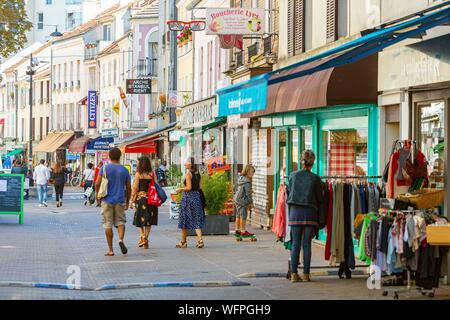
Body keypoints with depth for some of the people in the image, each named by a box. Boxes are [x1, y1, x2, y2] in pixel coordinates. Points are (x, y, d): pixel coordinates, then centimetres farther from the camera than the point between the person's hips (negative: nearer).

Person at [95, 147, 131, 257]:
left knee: (108, 224, 4)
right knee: (120, 221, 12)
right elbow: (128, 188, 7)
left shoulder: (104, 168, -2)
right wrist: (127, 202, 18)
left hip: (107, 200, -1)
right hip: (120, 200, 1)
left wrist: (97, 194, 8)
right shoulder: (124, 170, 4)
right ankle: (121, 239, -17)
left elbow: (97, 183, -10)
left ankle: (110, 250, 5)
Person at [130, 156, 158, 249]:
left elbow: (135, 188, -6)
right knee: (148, 220, 10)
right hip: (151, 198, 2)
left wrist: (132, 201, 0)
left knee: (139, 219, 9)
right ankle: (146, 239, 9)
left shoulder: (138, 174, -6)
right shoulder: (152, 174, 0)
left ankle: (143, 237, -9)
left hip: (140, 197, -2)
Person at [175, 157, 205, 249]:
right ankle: (200, 239, -10)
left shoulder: (188, 173, -12)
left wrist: (180, 189, -1)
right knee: (196, 220, 6)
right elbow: (198, 187, 11)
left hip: (188, 197, -7)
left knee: (184, 219, 5)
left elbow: (189, 187, -18)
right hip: (197, 196, 7)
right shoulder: (197, 173, 9)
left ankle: (183, 242, 13)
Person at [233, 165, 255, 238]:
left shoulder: (240, 179, 9)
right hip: (242, 201, -9)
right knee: (243, 216, -2)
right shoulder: (247, 182, -19)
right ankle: (243, 231, 3)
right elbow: (248, 193, -18)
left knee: (238, 216, 16)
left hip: (237, 199, 9)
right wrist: (251, 202, -6)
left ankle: (237, 230, 24)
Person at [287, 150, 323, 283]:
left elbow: (289, 192, 10)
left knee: (295, 244, 5)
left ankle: (294, 274, 3)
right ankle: (306, 274, 5)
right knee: (307, 244, 3)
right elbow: (320, 198, 4)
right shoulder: (315, 178, -4)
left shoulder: (293, 176, -1)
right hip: (310, 212, -1)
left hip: (295, 212, 1)